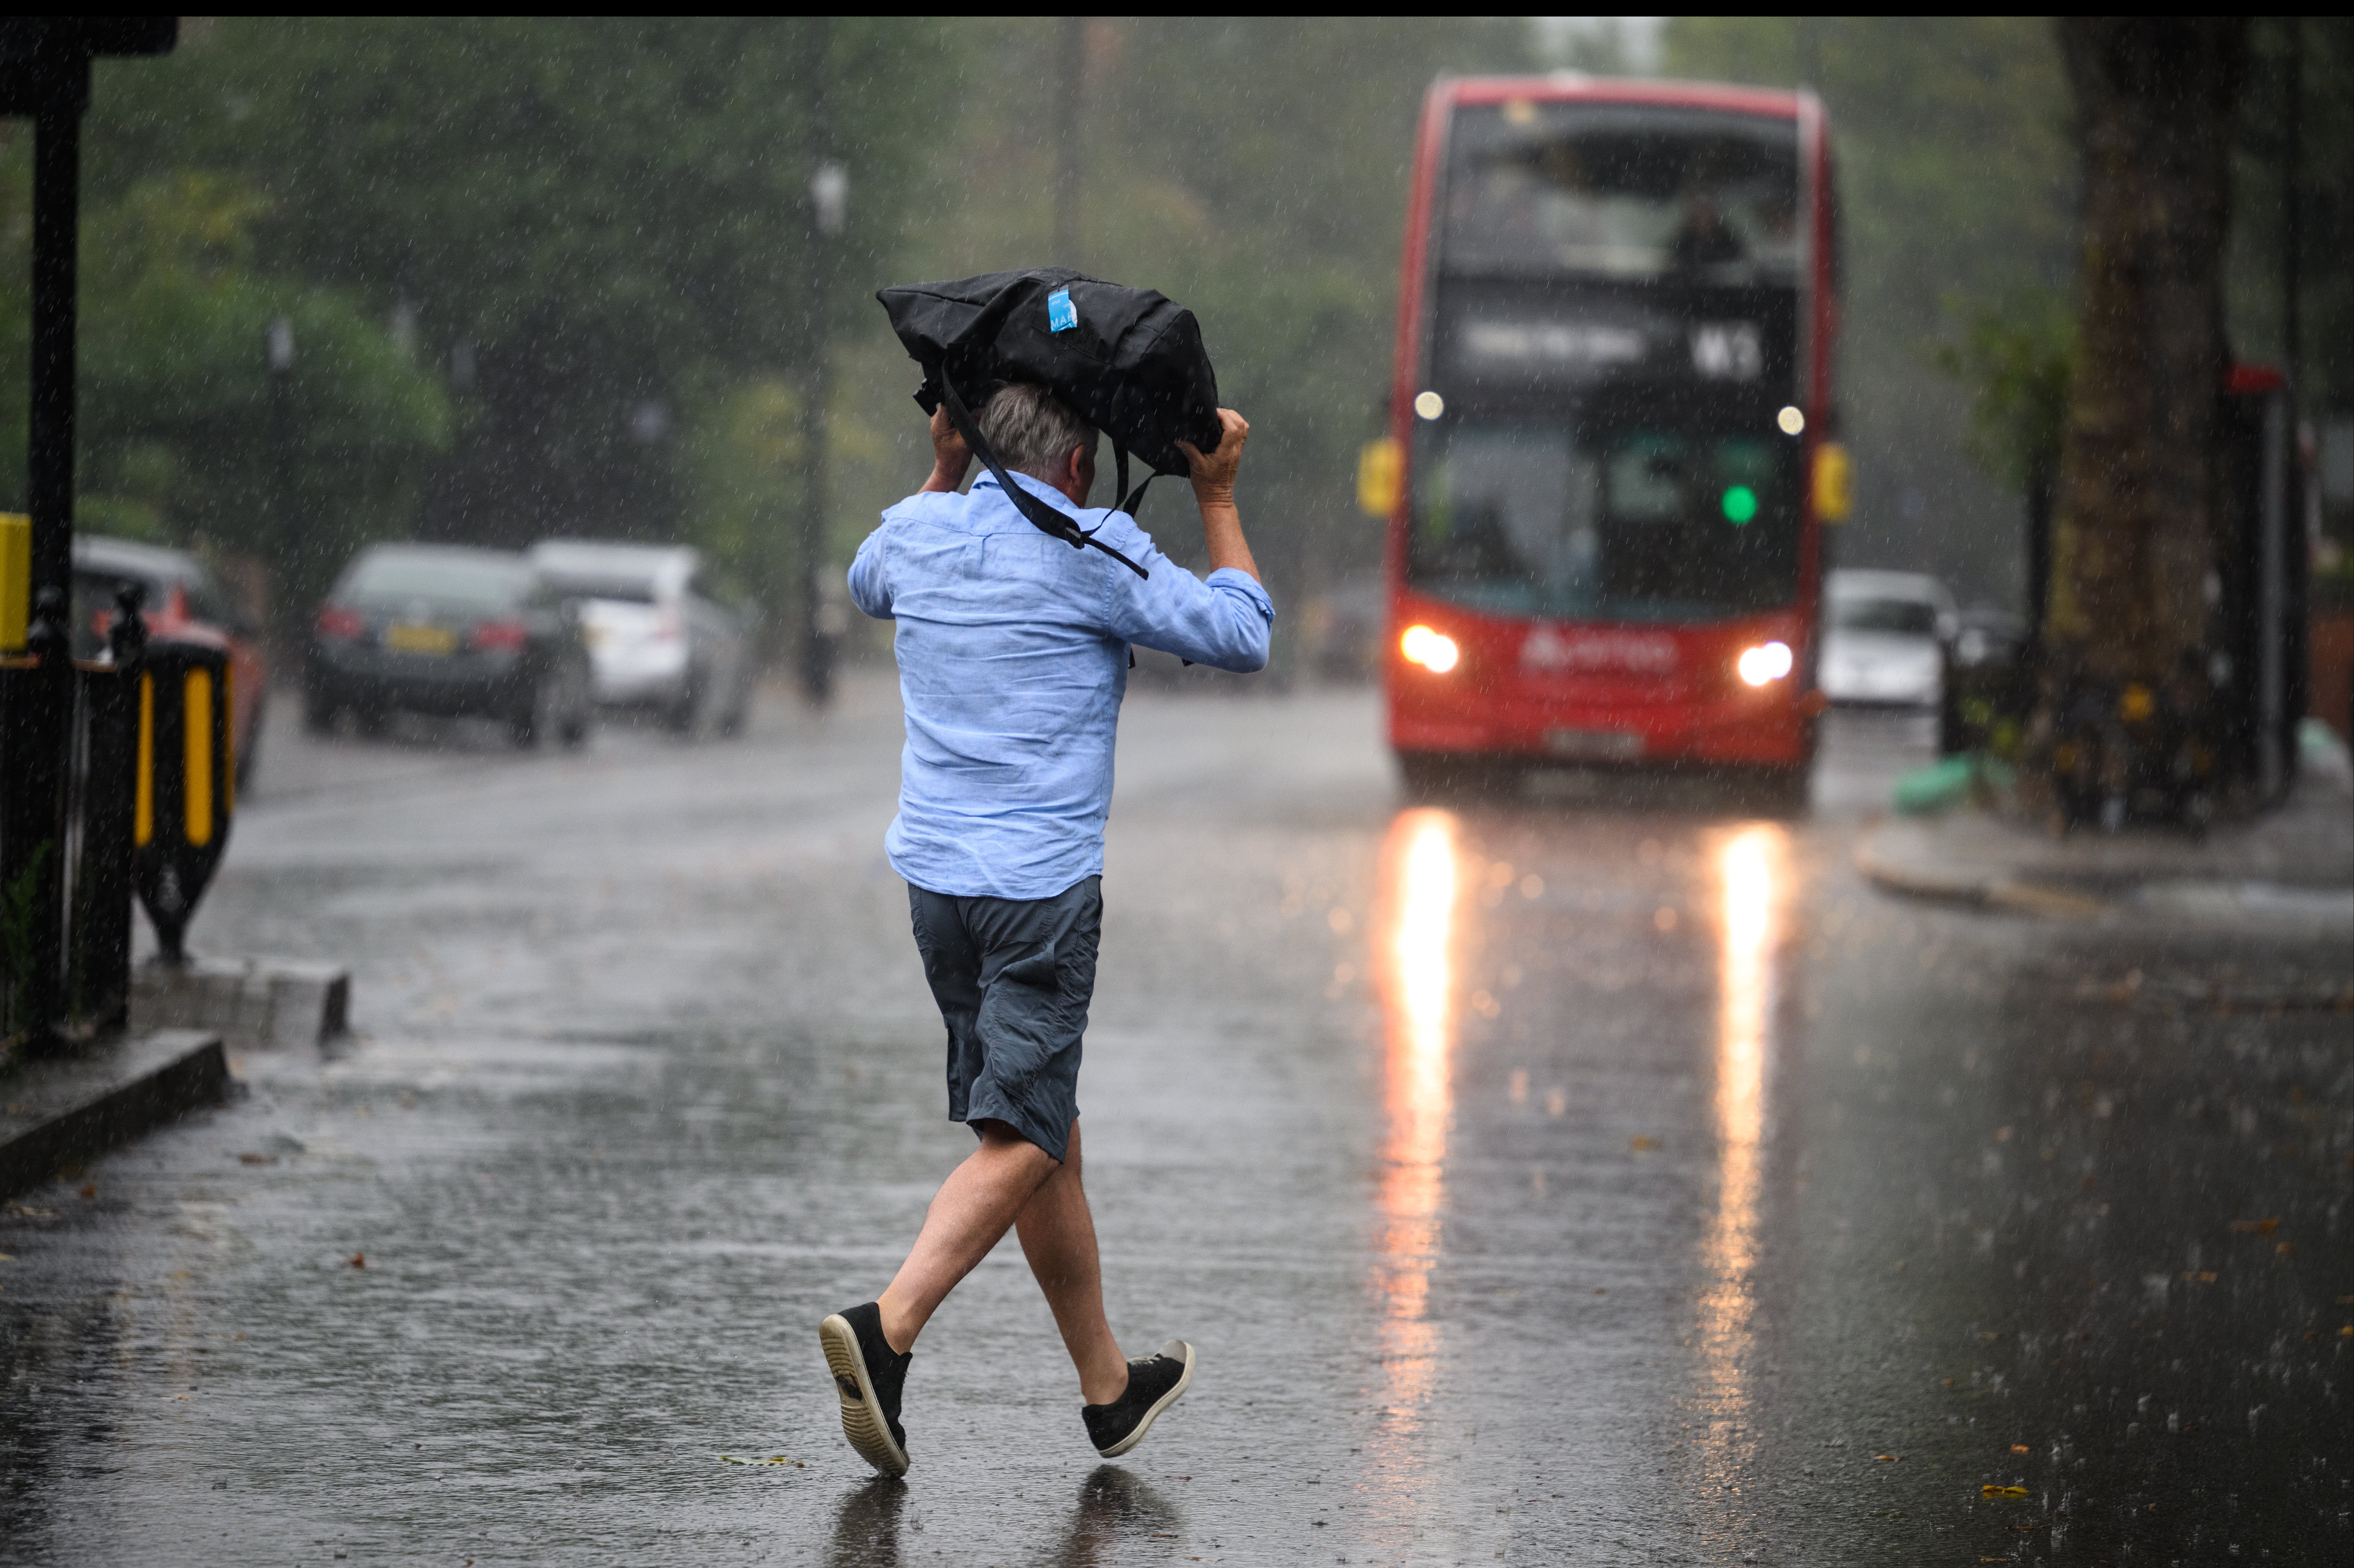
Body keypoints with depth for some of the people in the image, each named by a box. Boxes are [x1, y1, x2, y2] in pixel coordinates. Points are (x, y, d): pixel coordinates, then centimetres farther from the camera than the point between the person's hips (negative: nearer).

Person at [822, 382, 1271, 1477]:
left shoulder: (917, 532, 7)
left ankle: (1109, 1388, 24)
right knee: (1019, 1141, -6)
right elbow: (1242, 639, 0)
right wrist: (1216, 501, 8)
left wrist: (944, 470, 32)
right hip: (1042, 883, -7)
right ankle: (887, 1329, -27)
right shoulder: (1096, 556, -9)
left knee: (1045, 1132, 15)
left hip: (934, 875, 7)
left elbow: (868, 588, 33)